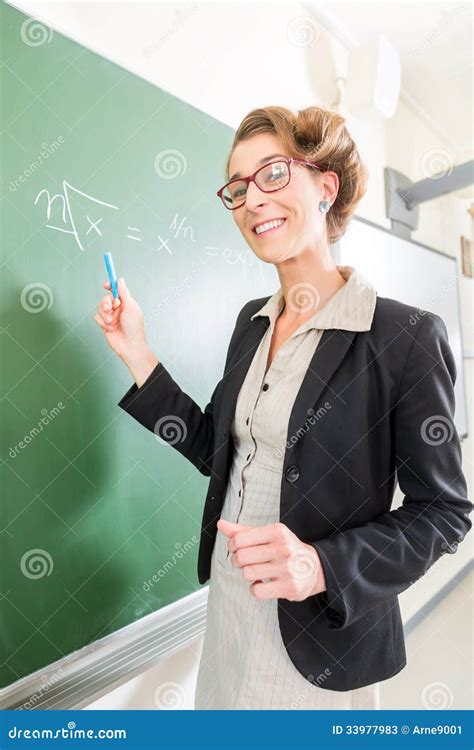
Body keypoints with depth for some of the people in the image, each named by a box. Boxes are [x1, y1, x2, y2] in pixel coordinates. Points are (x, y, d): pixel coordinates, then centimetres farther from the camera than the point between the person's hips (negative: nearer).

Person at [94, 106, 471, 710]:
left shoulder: (407, 336, -19)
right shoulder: (252, 322, 0)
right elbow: (219, 450, 2)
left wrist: (324, 565, -28)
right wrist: (137, 356, -3)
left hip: (325, 633, -5)